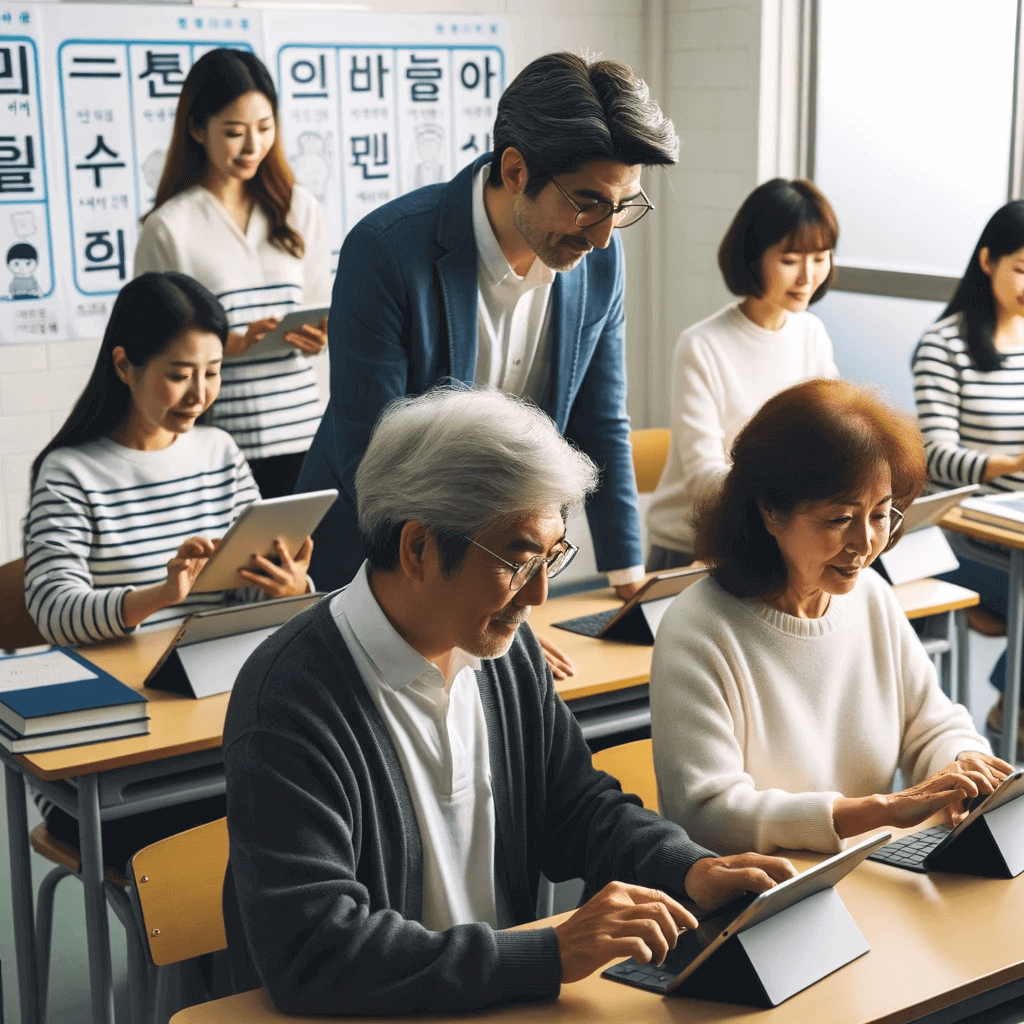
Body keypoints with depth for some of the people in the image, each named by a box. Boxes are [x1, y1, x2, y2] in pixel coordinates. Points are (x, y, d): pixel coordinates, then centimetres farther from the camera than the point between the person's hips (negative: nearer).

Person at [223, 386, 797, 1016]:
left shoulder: (510, 651, 2)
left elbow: (579, 806, 14)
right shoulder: (290, 701, -20)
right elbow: (310, 957, -26)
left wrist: (690, 871, -5)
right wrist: (552, 953, -28)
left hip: (505, 994, 6)